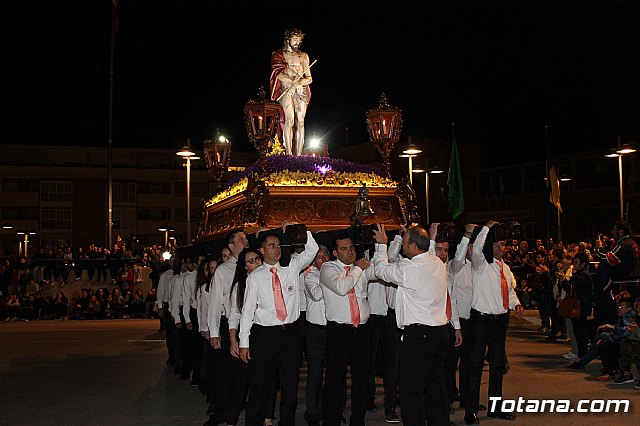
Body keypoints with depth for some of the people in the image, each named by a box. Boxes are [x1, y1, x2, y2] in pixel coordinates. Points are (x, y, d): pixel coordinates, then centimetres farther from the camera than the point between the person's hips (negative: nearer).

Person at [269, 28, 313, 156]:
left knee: (300, 121, -8)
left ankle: (298, 155, -11)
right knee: (289, 119, -19)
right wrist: (294, 83, -9)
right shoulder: (278, 55, 12)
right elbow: (279, 74, -2)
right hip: (285, 89, -3)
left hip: (302, 91, 3)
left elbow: (309, 78, 15)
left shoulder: (303, 56, 19)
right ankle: (289, 154, -22)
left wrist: (299, 82, -5)